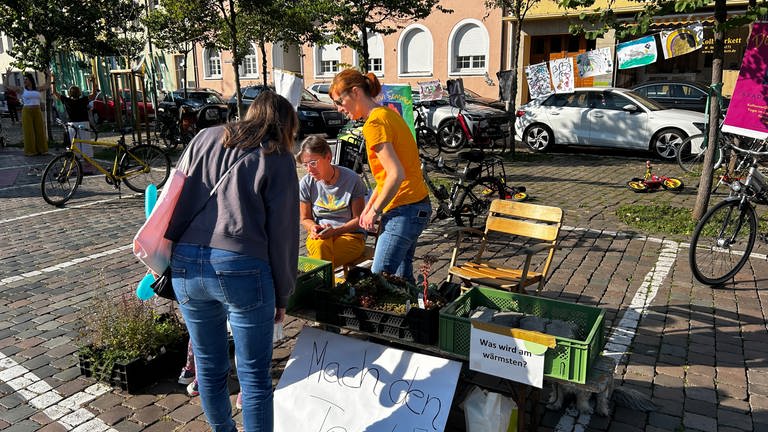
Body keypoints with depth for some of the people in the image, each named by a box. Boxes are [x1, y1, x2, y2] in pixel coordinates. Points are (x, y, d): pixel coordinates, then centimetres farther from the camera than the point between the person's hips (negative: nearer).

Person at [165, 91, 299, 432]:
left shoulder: (205, 138, 14)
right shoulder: (278, 158, 2)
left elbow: (174, 199, 13)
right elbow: (283, 233, 0)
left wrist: (163, 253, 20)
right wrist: (282, 294, 7)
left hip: (186, 265, 5)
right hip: (241, 268, -5)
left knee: (208, 365, 21)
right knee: (254, 375, 9)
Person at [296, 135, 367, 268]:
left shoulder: (352, 179, -9)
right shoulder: (306, 184, -1)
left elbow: (358, 219, -4)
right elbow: (305, 219, 12)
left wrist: (335, 231, -20)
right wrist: (313, 227, -12)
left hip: (350, 234, -2)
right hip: (319, 234, 3)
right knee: (320, 245, -36)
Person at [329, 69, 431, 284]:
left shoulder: (374, 123, -16)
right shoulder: (386, 113, 14)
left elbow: (396, 175, -24)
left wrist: (375, 211, -12)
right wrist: (369, 206, 15)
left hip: (403, 211, -10)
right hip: (418, 205, 10)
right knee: (402, 278, 15)